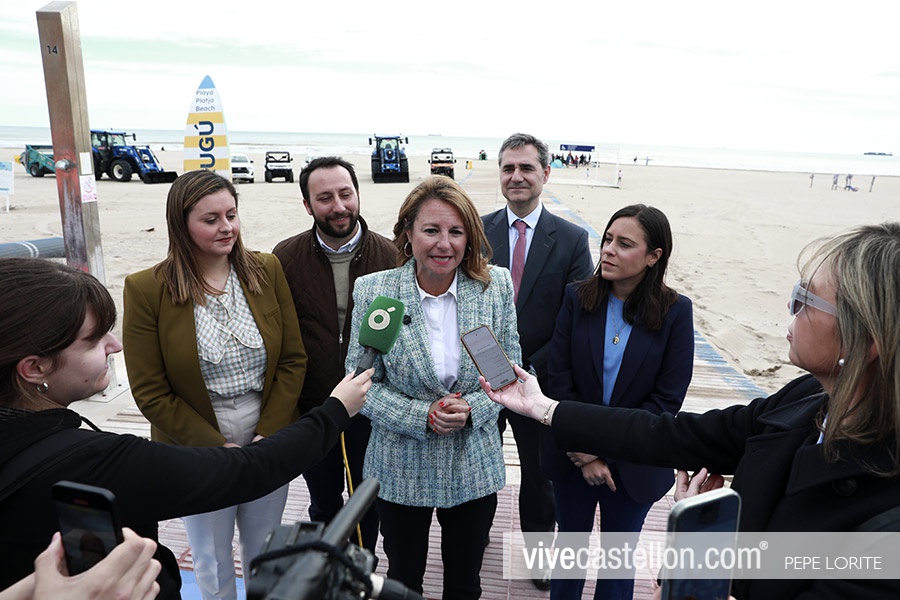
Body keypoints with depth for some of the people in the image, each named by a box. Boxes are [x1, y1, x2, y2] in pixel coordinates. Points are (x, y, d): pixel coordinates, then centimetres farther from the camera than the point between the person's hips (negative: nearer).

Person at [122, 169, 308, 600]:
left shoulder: (267, 271, -4)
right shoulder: (146, 290, -11)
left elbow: (294, 360, -2)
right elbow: (150, 392, -9)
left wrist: (266, 437, -10)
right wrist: (219, 449, -12)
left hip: (270, 441, 2)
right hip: (196, 449, -2)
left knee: (266, 555, 21)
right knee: (213, 565, 19)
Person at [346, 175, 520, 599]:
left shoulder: (497, 286, -8)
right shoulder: (372, 290, -13)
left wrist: (472, 408, -19)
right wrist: (421, 416, -21)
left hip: (475, 468, 1)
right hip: (400, 466, -1)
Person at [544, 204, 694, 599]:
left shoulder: (675, 312, -11)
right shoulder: (577, 298, -8)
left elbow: (667, 399, -11)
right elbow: (559, 378, -9)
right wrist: (584, 453, -13)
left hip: (634, 461, -1)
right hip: (574, 456, 1)